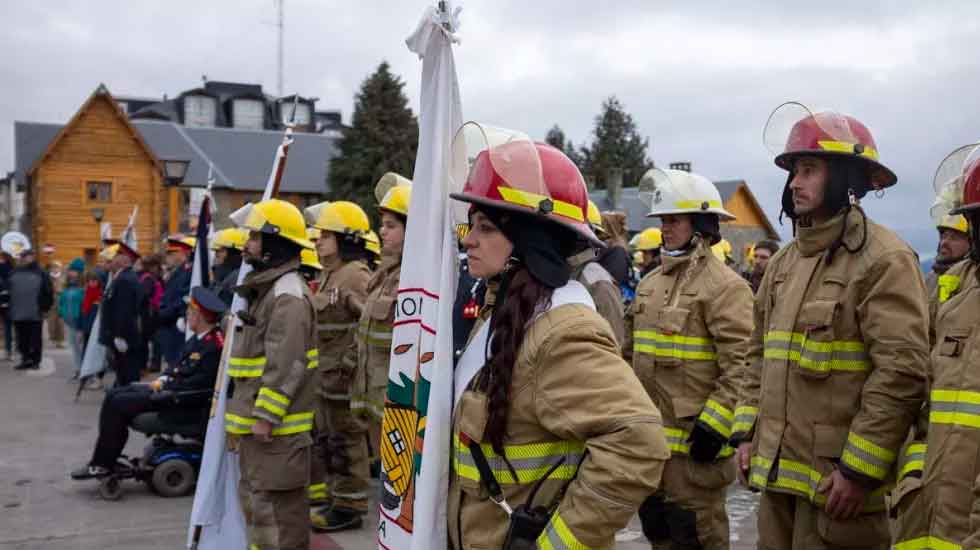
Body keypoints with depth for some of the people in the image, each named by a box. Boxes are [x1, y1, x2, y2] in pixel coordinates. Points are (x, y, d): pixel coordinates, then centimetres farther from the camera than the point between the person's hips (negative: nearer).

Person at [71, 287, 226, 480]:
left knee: (118, 404, -13)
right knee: (114, 394, 7)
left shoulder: (214, 345, -21)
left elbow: (200, 383, -24)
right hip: (170, 387, 10)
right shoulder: (198, 338, 10)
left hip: (185, 402, -10)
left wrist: (164, 386, -16)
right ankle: (107, 458, 10)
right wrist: (162, 379, 1)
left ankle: (101, 464, -1)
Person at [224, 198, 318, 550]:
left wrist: (266, 416, -24)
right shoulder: (264, 289, 17)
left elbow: (286, 366, -24)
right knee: (254, 498, 19)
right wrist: (245, 415, 23)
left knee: (276, 503, -6)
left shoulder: (288, 295, -17)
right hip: (255, 419, 11)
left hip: (276, 425, -11)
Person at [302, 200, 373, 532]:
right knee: (324, 438, 18)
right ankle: (326, 498, 31)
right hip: (323, 373, 10)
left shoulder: (356, 275, -16)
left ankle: (348, 507, 11)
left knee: (345, 441, 0)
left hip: (344, 374, -10)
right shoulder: (327, 274, 15)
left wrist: (351, 360, -25)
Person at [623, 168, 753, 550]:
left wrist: (715, 424, -21)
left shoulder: (725, 285, -13)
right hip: (649, 434, 8)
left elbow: (741, 366, -19)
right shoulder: (650, 283, 13)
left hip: (693, 437, -8)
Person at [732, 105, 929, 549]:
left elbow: (902, 372, -17)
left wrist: (860, 470, -18)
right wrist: (746, 432, 10)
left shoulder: (884, 259, -11)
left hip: (837, 478, -7)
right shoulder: (783, 262, 13)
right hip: (777, 470, 7)